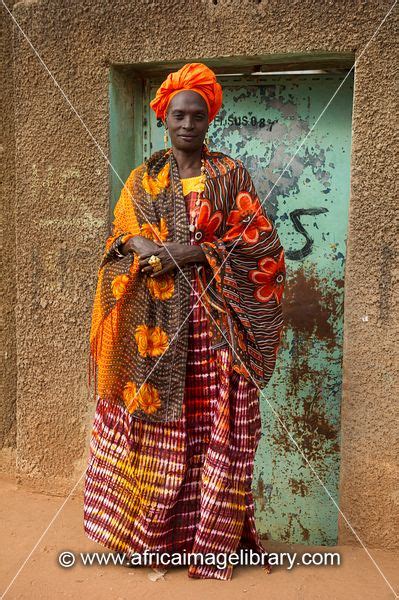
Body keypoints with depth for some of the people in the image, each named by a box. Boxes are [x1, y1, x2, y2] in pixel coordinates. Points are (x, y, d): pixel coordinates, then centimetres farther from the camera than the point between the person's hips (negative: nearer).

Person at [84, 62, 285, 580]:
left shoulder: (230, 174, 6)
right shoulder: (144, 179, 14)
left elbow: (257, 242, -2)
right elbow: (121, 240, 12)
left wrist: (186, 253, -14)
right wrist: (144, 248, -13)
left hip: (217, 322, -1)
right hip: (157, 323, 2)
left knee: (217, 427, 1)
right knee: (156, 422, 5)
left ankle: (214, 540, 18)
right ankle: (145, 527, 25)